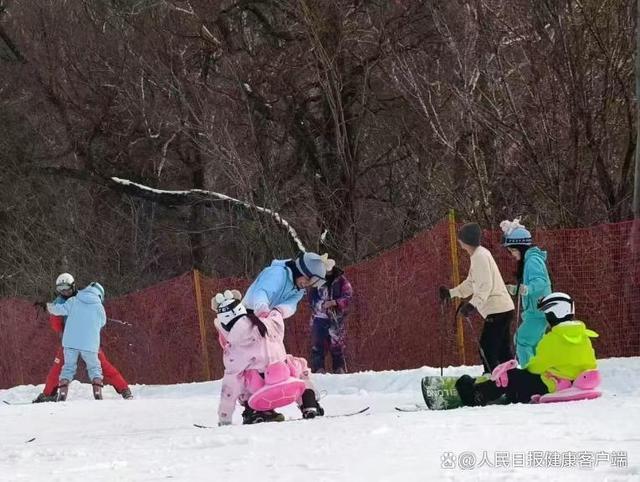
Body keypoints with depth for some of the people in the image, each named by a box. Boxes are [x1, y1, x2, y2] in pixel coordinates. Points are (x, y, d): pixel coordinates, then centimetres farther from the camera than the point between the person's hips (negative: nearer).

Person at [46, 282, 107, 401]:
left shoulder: (73, 301, 4)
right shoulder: (99, 306, 2)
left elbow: (59, 309, 2)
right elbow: (102, 323, 12)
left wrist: (49, 306, 22)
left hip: (70, 341, 1)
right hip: (90, 344, -1)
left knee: (68, 367, 14)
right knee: (94, 367, 15)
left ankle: (62, 393, 1)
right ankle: (97, 392, -1)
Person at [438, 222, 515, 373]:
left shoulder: (480, 256, -14)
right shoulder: (478, 255, 17)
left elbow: (486, 285, -23)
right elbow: (471, 283, 28)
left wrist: (472, 304, -32)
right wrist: (451, 293, 29)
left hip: (497, 310, -10)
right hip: (503, 309, 10)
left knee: (487, 350, -9)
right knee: (503, 351, 11)